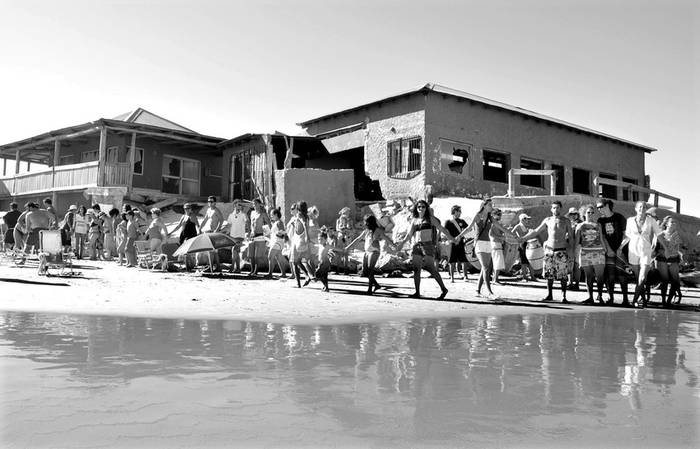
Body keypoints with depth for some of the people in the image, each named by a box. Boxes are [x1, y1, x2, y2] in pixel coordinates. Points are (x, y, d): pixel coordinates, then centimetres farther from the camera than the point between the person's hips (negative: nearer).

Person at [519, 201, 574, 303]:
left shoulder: (566, 221, 3)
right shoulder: (547, 220, 8)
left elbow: (571, 236, 4)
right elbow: (536, 231, 12)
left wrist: (571, 249, -7)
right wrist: (524, 238, 5)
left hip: (562, 251, -2)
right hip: (549, 250, 2)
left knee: (563, 275, -4)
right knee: (549, 274, 4)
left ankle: (563, 296, 3)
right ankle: (549, 295, 14)